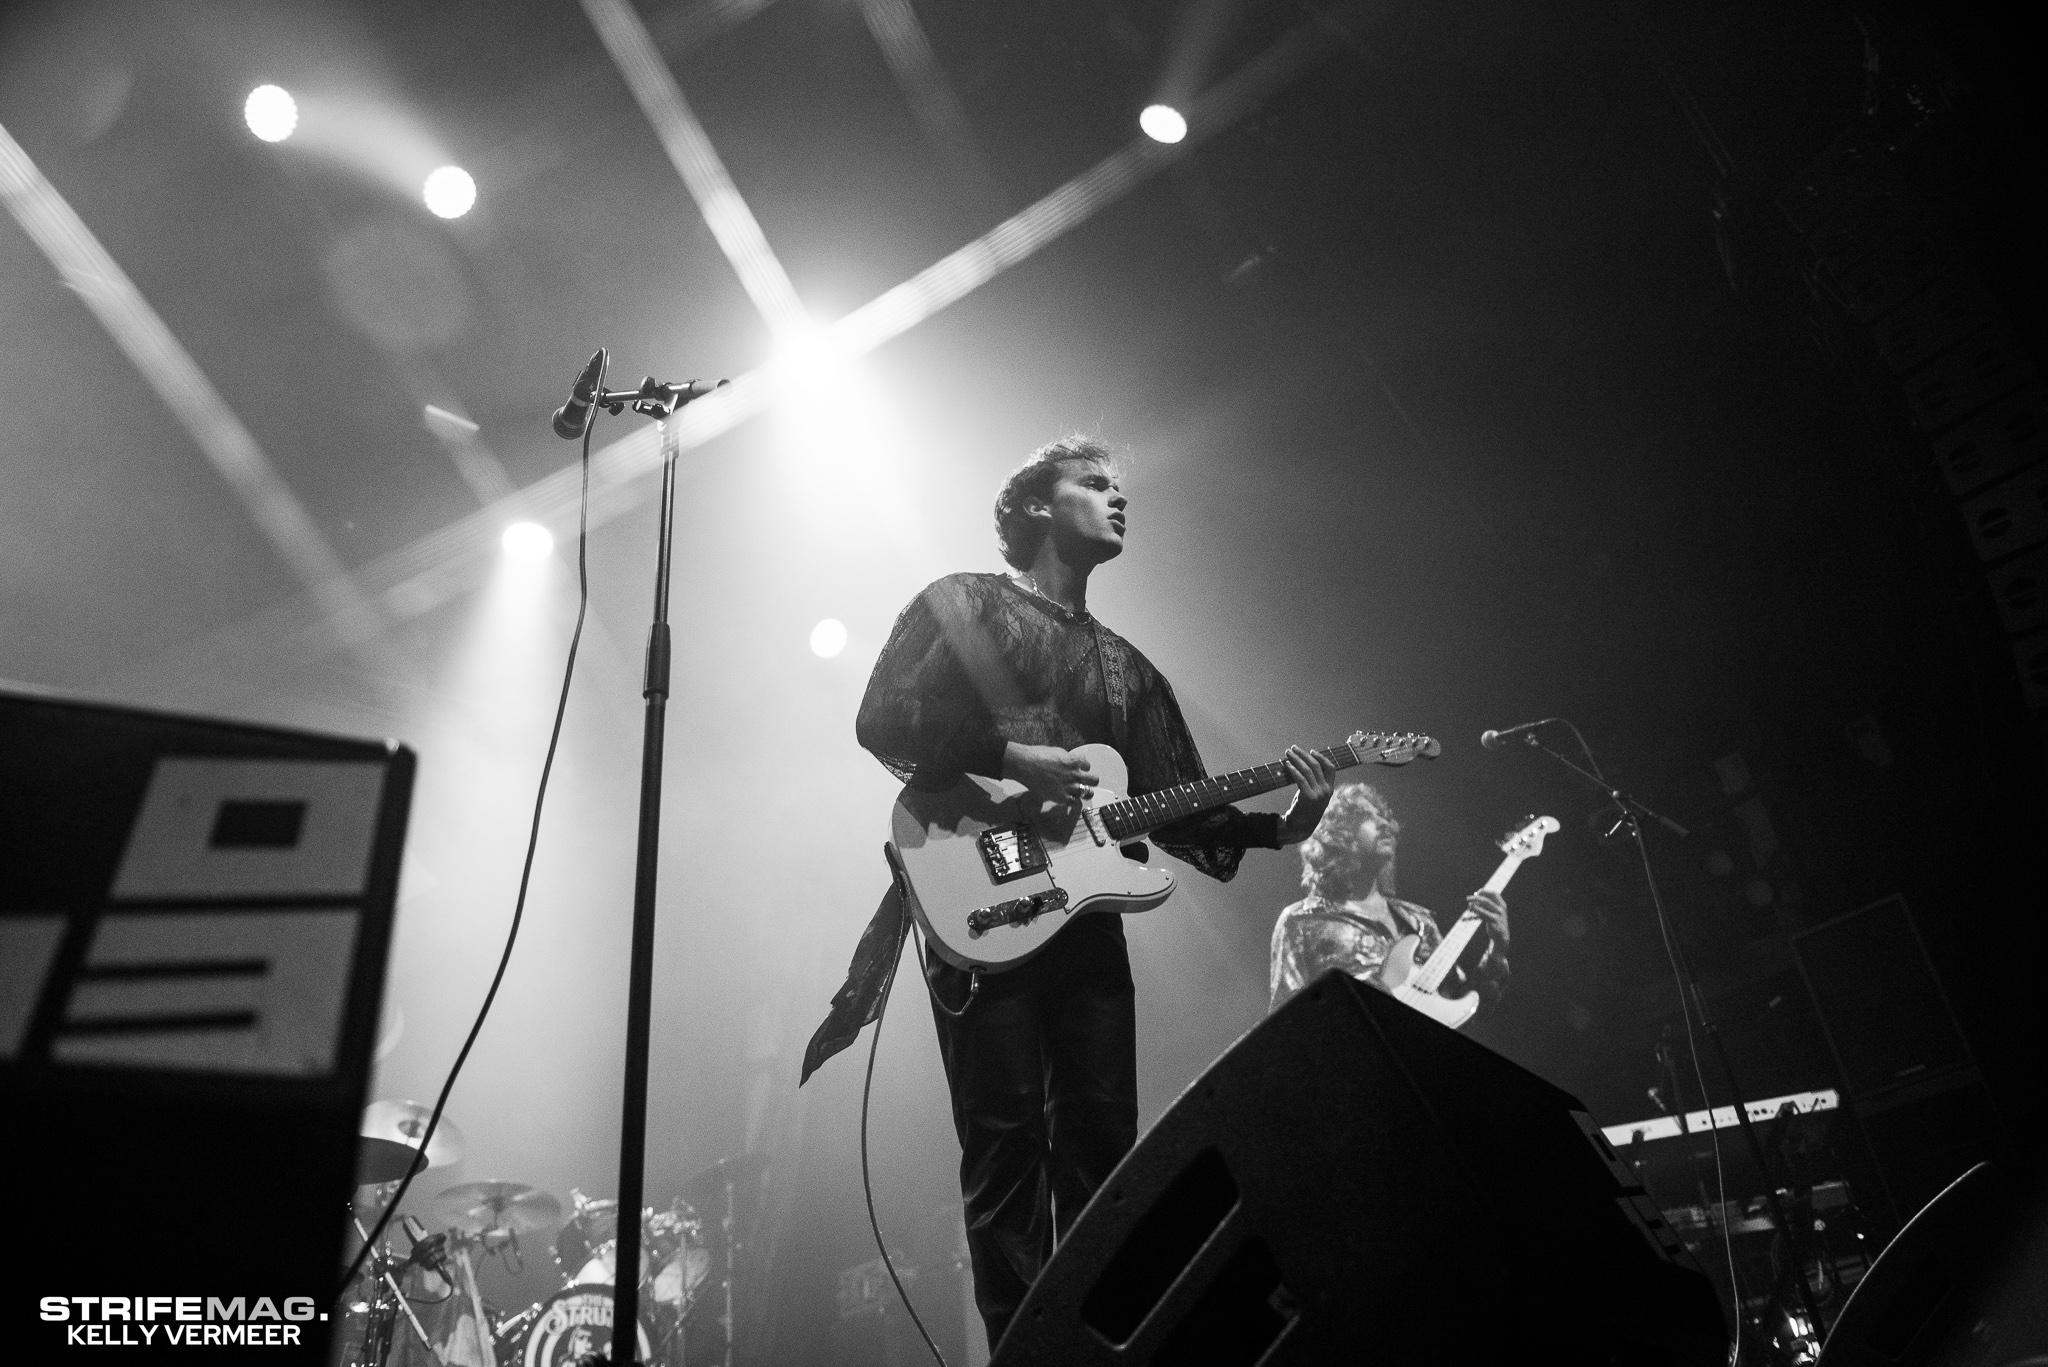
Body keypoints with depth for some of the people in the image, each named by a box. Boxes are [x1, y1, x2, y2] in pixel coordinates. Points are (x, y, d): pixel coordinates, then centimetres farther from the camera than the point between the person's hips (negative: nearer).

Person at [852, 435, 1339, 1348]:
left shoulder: (1127, 667, 22)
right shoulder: (962, 606, 7)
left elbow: (1176, 809, 15)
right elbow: (881, 719, -6)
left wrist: (1278, 827, -1)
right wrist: (1012, 758, -14)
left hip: (1088, 918, 6)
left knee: (1101, 1148, 6)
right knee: (1006, 1148, -4)